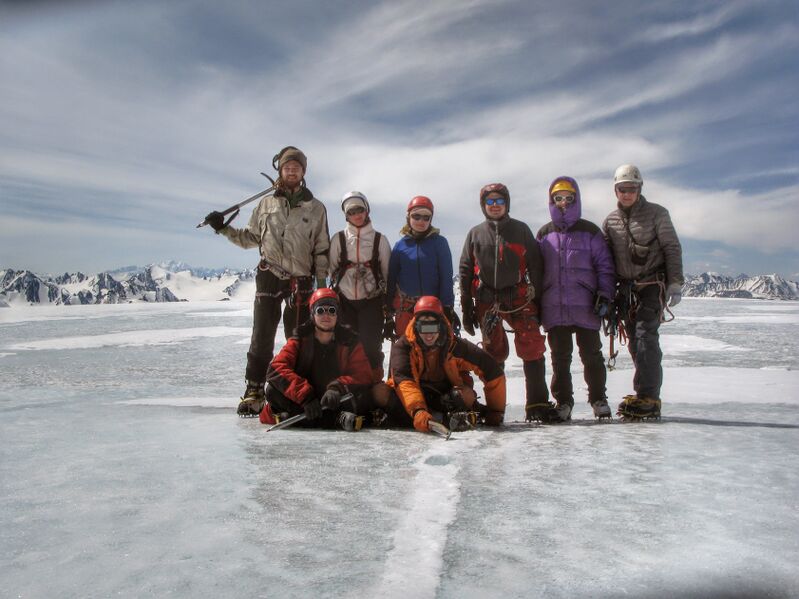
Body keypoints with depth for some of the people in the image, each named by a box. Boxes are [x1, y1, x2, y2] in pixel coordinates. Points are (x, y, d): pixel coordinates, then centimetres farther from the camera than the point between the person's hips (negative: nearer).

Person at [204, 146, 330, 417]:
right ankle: (254, 390, 3)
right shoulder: (266, 203, 12)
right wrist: (224, 228, 5)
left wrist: (322, 285, 3)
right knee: (262, 336, -4)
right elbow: (250, 238, 18)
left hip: (301, 281, 0)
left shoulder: (316, 208, 9)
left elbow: (321, 250, 8)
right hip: (269, 276, 1)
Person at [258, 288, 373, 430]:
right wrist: (305, 396, -30)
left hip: (336, 401, 0)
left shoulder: (349, 341, -1)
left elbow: (364, 375, -10)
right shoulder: (300, 339, -2)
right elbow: (276, 368, -16)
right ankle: (336, 418, -30)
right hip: (301, 401, 1)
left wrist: (338, 388, -30)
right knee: (273, 390, -26)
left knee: (362, 399, -28)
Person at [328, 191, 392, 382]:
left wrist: (387, 301, 5)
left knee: (370, 345, -3)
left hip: (372, 300, -1)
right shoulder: (338, 239, 5)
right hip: (345, 300, 1)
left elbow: (388, 271, 6)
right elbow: (332, 269, 10)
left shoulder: (379, 239, 3)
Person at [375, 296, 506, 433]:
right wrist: (418, 410, -47)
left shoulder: (455, 346, -15)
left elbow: (492, 372, -12)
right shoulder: (403, 346, -15)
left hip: (445, 400, -1)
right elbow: (403, 380, -30)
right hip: (415, 400, 2)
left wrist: (496, 411, -8)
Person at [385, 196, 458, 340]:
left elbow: (446, 277, -4)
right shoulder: (400, 245, 4)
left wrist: (447, 306, -9)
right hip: (405, 306, 2)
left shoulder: (439, 242, -2)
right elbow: (391, 277, 8)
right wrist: (389, 306, 5)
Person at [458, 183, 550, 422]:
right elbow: (465, 272, 9)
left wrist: (539, 301, 1)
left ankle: (538, 404, -4)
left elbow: (535, 267, 7)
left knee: (532, 349, -11)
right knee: (494, 353, 7)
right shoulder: (475, 234, 12)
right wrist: (466, 308, 3)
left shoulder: (521, 230, 9)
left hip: (519, 298, -1)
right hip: (487, 301, 1)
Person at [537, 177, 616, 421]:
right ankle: (563, 402, 16)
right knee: (560, 357, 6)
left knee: (591, 355, 5)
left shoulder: (589, 231, 6)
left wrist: (605, 294, -5)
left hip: (585, 307, -2)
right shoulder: (544, 235, 13)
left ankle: (598, 399, 21)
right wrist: (536, 302, 10)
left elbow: (605, 265, 6)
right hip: (554, 307, 2)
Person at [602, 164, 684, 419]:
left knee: (645, 335, -16)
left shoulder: (656, 213, 0)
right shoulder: (610, 221, 12)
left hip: (652, 285, -4)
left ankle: (647, 398, -16)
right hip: (625, 288, 5)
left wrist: (675, 284, -8)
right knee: (635, 341, 3)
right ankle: (647, 398, 9)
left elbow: (672, 249, -1)